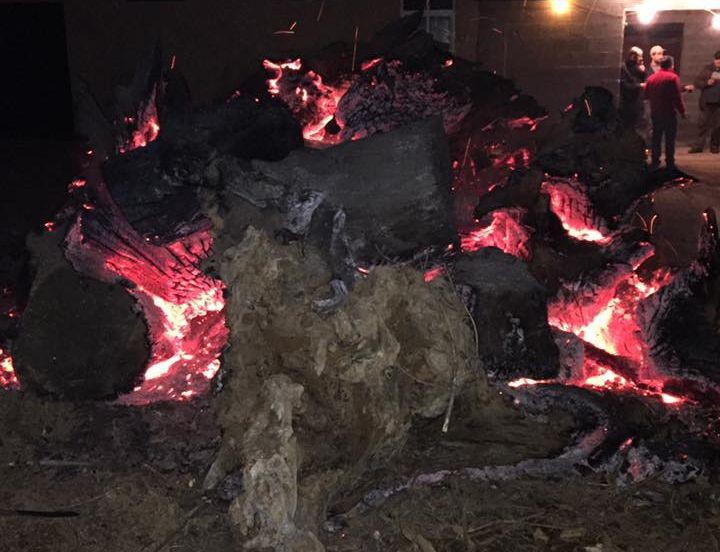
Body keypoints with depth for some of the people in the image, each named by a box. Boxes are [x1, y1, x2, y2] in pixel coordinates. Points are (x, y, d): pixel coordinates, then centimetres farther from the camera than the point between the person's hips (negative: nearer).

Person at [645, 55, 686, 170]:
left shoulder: (651, 78, 5)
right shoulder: (673, 77, -11)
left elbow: (646, 94, 9)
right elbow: (677, 97, -14)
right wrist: (682, 111, -6)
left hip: (655, 113, 5)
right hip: (669, 113, -5)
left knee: (656, 137, 12)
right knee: (670, 138, 1)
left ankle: (655, 161, 13)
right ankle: (670, 163, 2)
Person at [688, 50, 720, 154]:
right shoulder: (707, 69, 4)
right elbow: (697, 83, 2)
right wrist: (707, 83, -15)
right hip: (707, 101, 0)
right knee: (703, 124, 2)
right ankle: (698, 146, 5)